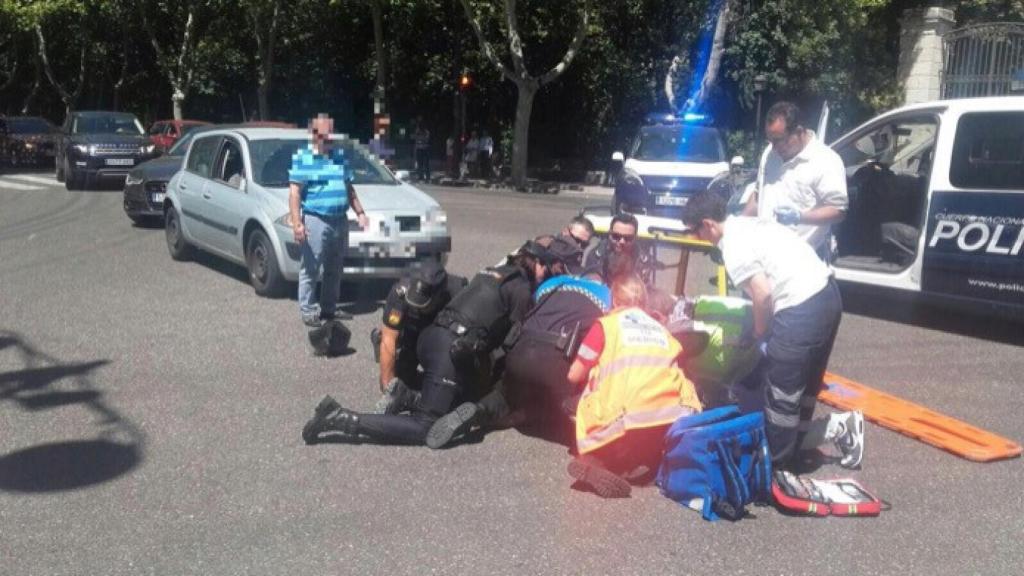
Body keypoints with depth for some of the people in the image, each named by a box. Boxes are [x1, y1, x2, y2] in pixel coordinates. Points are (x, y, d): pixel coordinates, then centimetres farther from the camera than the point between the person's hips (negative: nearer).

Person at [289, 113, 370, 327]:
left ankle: (329, 309, 23)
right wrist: (296, 223, -19)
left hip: (340, 221, 6)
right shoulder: (302, 158, -5)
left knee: (334, 270, 13)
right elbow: (294, 192, -10)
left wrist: (360, 213, 15)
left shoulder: (340, 155, 14)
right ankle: (308, 311, 4)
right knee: (310, 270, -4)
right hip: (315, 221, -6)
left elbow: (349, 188, 21)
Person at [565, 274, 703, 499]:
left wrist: (596, 372, 41)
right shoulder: (661, 329, 26)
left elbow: (574, 375, 18)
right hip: (676, 420, 3)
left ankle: (597, 466, -12)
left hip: (625, 422, -3)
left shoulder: (606, 324, 16)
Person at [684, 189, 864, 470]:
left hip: (803, 311, -10)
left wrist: (760, 333, -2)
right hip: (827, 292, 10)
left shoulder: (733, 245, -12)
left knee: (779, 391, 2)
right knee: (804, 381, 20)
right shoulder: (748, 224, 15)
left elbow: (763, 293, -19)